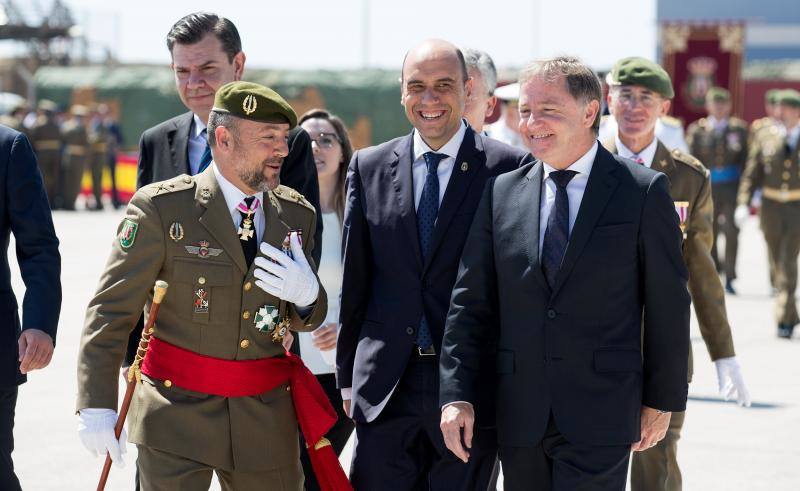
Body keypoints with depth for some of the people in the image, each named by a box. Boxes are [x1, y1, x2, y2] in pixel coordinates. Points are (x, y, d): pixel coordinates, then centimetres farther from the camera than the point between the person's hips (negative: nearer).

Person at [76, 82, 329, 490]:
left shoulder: (296, 215, 6)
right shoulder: (161, 208, -8)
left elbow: (307, 319, 15)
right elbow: (111, 310, -8)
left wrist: (306, 295, -10)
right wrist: (97, 405, -16)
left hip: (266, 419, 4)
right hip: (176, 409, -4)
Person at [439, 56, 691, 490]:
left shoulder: (643, 191, -1)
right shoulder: (501, 192, 8)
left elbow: (667, 304, 1)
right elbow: (470, 302, 6)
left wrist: (661, 400, 1)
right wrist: (457, 396, -2)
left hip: (599, 418, -3)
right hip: (518, 418, 3)